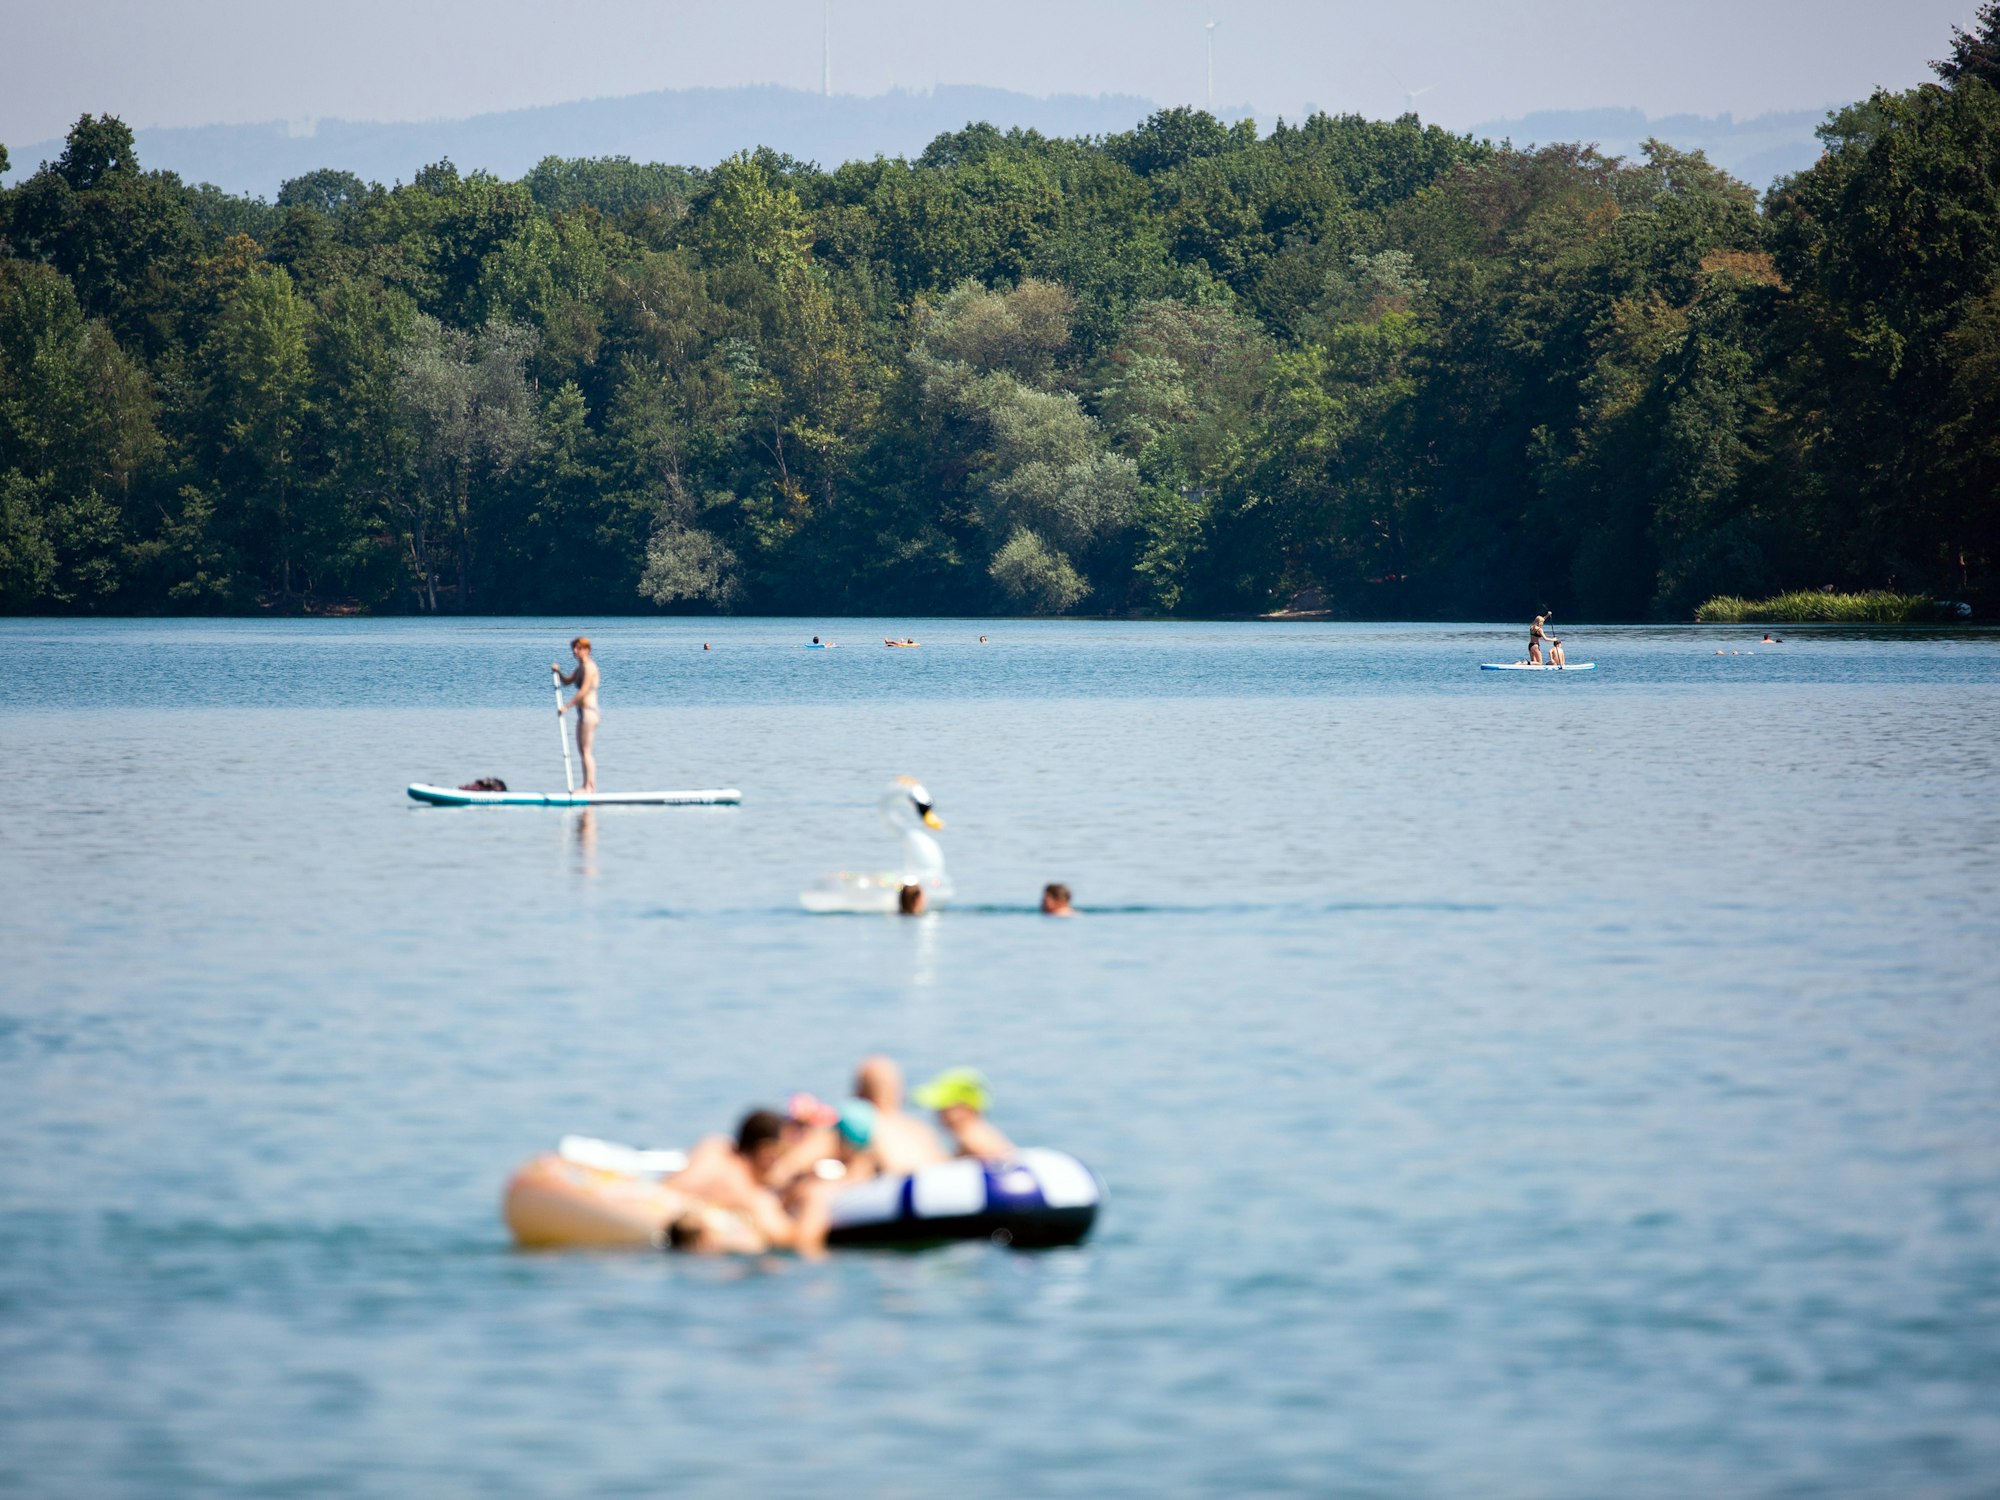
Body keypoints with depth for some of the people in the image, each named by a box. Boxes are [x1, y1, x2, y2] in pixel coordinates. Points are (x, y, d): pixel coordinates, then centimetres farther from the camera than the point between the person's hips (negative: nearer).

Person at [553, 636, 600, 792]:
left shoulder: (589, 667, -12)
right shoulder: (580, 668, 17)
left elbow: (583, 691, -21)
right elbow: (566, 682, 27)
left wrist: (567, 706, -19)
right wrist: (558, 671, 7)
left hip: (589, 711, -10)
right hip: (583, 713, 10)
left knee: (586, 751, -11)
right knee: (582, 750, 12)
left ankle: (590, 786, -12)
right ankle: (587, 785, 15)